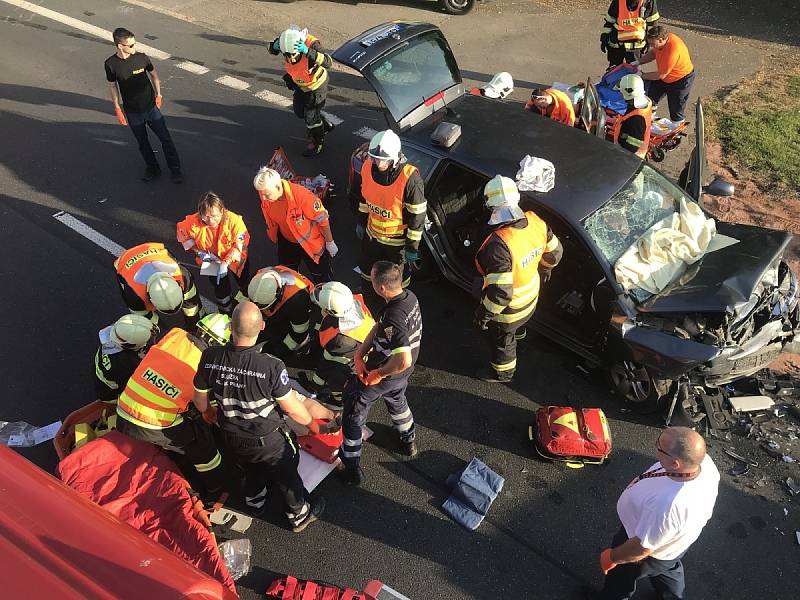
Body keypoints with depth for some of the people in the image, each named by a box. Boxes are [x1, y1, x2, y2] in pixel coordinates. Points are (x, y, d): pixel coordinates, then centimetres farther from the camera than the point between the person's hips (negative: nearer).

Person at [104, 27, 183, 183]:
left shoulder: (142, 57, -11)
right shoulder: (111, 64, -13)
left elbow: (153, 74, 6)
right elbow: (112, 86, -1)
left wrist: (158, 94, 5)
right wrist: (117, 108, -2)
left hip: (151, 107, 0)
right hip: (132, 112, 0)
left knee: (166, 139, 5)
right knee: (143, 143, 15)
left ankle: (176, 169, 19)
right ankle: (152, 168, 34)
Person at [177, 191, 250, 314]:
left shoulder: (234, 220, -34)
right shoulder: (194, 222, -29)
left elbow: (240, 245, -25)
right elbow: (183, 237, -8)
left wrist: (226, 262, -32)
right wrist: (200, 252, -18)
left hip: (235, 257, 0)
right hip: (212, 259, 0)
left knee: (245, 283, 18)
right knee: (221, 289, 2)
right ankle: (226, 313, 34)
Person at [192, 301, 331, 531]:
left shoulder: (210, 357, -25)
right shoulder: (271, 366, -37)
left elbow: (200, 402, -8)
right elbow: (292, 409, -22)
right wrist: (312, 424, 0)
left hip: (232, 438, 4)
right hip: (269, 440, -3)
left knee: (252, 470, 35)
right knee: (286, 476, 26)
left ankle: (254, 503, 63)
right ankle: (300, 515, 51)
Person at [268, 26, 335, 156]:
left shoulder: (311, 45, -38)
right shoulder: (286, 41, -22)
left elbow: (328, 63, -49)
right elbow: (272, 51, -4)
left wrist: (308, 51, -59)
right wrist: (275, 45, -30)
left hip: (316, 84, -7)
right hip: (300, 84, 7)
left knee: (311, 114, 0)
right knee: (299, 110, 21)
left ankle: (315, 145, 23)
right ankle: (325, 125, 42)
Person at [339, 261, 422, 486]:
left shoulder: (392, 319, -39)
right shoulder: (410, 297, -11)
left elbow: (404, 360, -43)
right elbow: (377, 327, -2)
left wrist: (378, 374, -25)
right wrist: (359, 355, -4)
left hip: (386, 374, -8)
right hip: (403, 374, 8)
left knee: (354, 410, 14)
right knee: (397, 400, 35)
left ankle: (352, 467, 27)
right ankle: (409, 442, 58)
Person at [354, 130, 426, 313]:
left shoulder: (410, 178, -32)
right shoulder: (368, 166, -14)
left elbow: (417, 215, -22)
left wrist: (412, 247, -16)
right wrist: (361, 222, 15)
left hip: (398, 240, -6)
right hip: (372, 233, 6)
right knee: (368, 272, 27)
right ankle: (369, 305, 55)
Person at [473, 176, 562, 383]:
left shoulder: (499, 244, -41)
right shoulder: (536, 222, -18)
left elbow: (500, 293, -37)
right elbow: (554, 252, 1)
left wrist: (483, 314, -21)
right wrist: (544, 268, 21)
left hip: (508, 311, -6)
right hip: (531, 297, 6)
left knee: (502, 342, 24)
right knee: (516, 327, 39)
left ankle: (503, 372, 50)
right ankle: (518, 333, 71)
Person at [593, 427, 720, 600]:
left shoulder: (666, 505, -49)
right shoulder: (704, 460, -28)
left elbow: (643, 548, -31)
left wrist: (611, 557, -13)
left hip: (653, 553, -6)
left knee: (620, 578, 27)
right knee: (669, 572, 38)